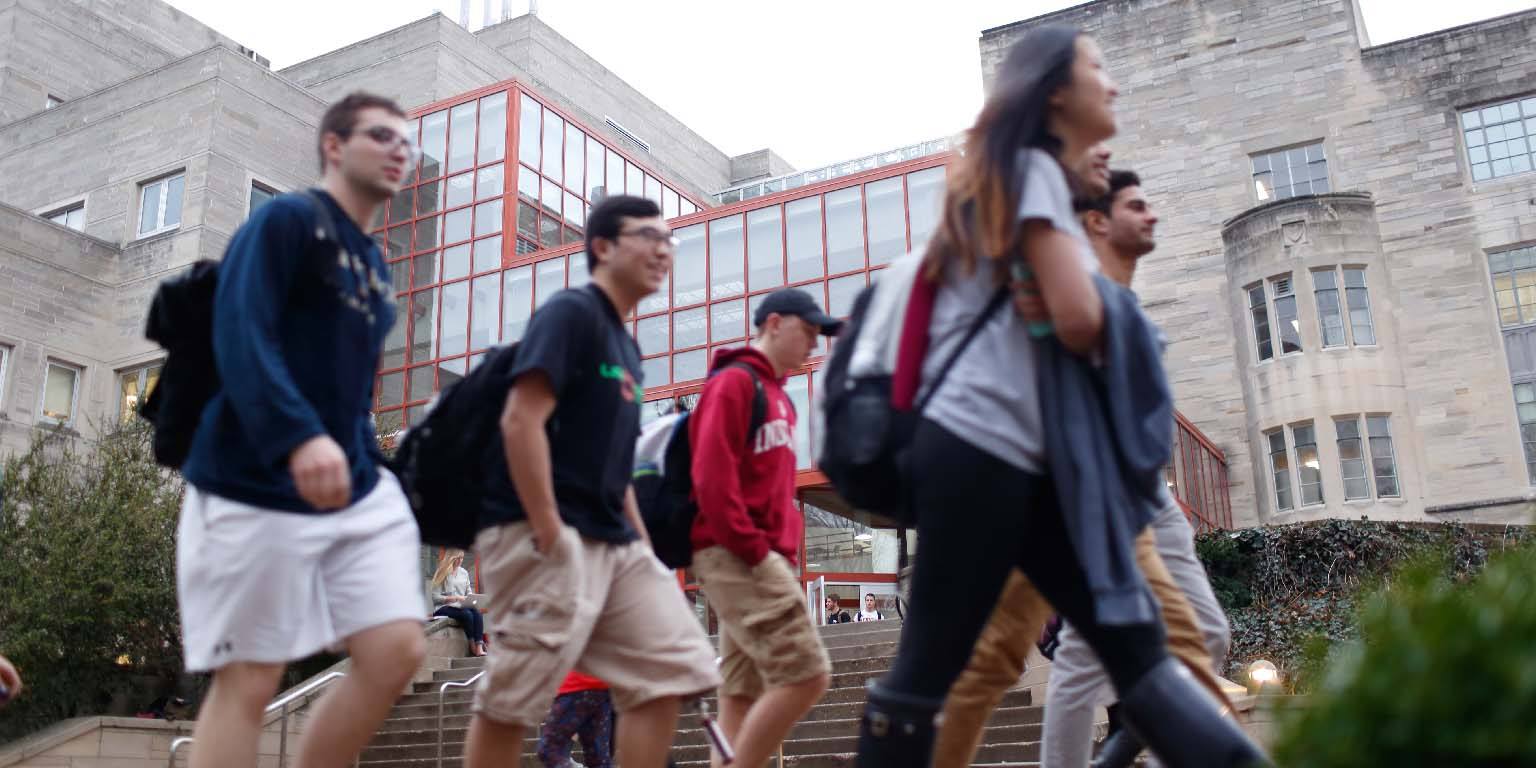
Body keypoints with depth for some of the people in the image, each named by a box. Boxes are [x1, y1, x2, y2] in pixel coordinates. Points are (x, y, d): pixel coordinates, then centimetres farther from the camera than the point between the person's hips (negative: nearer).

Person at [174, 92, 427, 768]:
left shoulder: (376, 269, 19)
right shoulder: (286, 220, -5)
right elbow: (239, 336, -20)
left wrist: (371, 470, 16)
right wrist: (300, 437, -33)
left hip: (358, 492, 7)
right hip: (256, 489, -7)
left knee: (398, 650, -4)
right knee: (250, 678, -2)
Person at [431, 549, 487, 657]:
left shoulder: (464, 573, 15)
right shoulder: (442, 574, -2)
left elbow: (468, 592, 19)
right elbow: (435, 597, -9)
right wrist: (455, 598, -18)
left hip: (461, 606, 5)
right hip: (444, 607, -5)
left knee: (476, 612, -29)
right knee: (467, 614, -33)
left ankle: (479, 648, -40)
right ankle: (473, 647, -26)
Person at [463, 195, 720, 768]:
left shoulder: (626, 344, 20)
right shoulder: (571, 312, -7)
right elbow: (521, 420, -18)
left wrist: (642, 544, 18)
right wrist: (548, 533, -22)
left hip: (613, 543, 9)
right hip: (543, 536, -9)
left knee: (669, 667, 3)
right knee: (514, 697, -5)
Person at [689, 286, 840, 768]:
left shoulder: (781, 398, 22)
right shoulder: (734, 383, -6)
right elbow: (712, 477, -17)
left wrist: (788, 553, 14)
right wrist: (755, 549, -19)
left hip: (769, 559, 10)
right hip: (735, 557, -10)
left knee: (743, 694, 7)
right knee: (807, 675, -16)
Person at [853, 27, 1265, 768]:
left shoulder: (1025, 176, 26)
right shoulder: (1033, 168, -3)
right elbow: (1079, 319, -14)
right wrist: (1108, 315, 8)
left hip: (1029, 457, 10)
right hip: (980, 446, -10)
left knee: (1133, 638, 2)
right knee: (927, 666, -5)